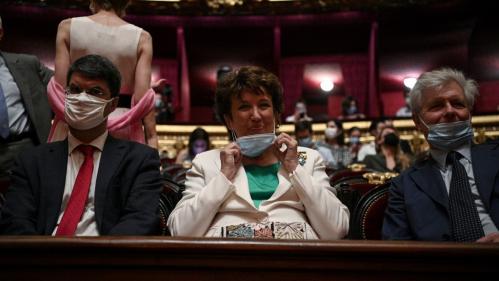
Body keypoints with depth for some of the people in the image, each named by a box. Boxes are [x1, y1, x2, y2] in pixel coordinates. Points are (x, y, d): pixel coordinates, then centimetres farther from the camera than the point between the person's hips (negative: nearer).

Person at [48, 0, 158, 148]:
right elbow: (142, 97, -7)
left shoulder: (68, 27, 3)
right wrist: (152, 136, -5)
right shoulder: (141, 37, 0)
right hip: (123, 127, 0)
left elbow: (60, 89, -1)